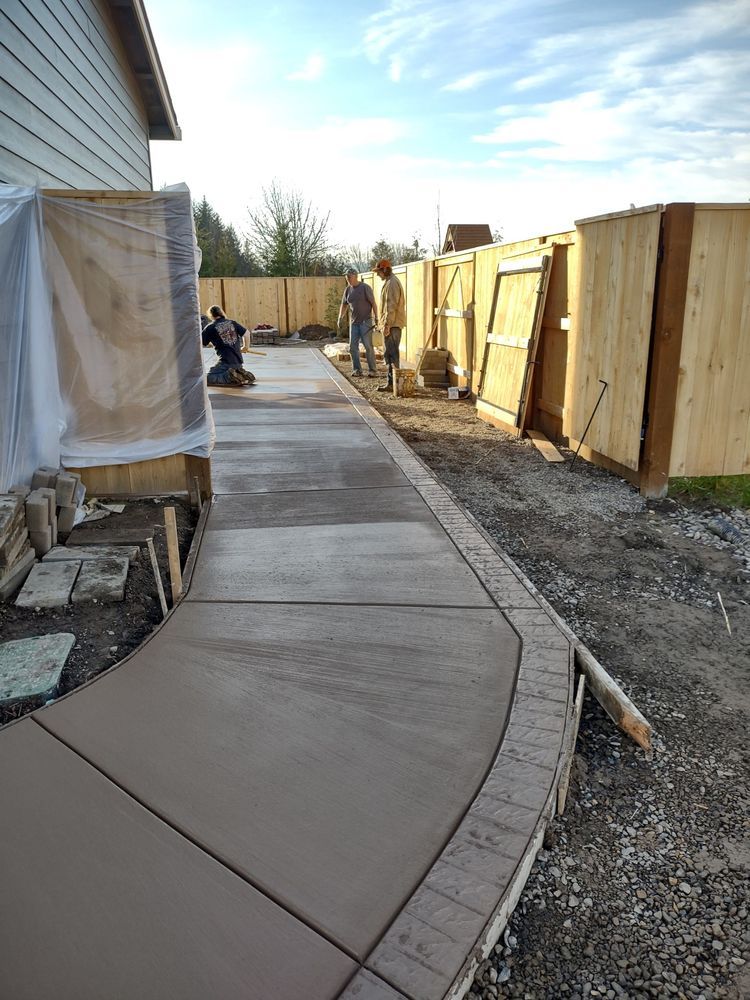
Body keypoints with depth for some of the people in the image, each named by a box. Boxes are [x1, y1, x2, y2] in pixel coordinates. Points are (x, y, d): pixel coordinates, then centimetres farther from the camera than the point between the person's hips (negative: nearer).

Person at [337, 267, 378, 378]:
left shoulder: (365, 287, -7)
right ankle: (357, 370, 12)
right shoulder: (348, 289, 9)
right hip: (353, 322, 6)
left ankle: (372, 370, 0)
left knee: (368, 346, -7)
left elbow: (373, 303, -8)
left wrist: (376, 317, -13)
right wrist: (340, 317, 6)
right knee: (353, 346, 4)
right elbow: (344, 304, 18)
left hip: (365, 321, -6)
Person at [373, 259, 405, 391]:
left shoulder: (392, 283, -14)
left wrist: (387, 324, -22)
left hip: (392, 325, -11)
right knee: (390, 353, 13)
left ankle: (392, 383, -7)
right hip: (391, 324, 11)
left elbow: (391, 306, -20)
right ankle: (392, 382, 19)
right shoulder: (389, 282, 19)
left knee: (391, 354, -9)